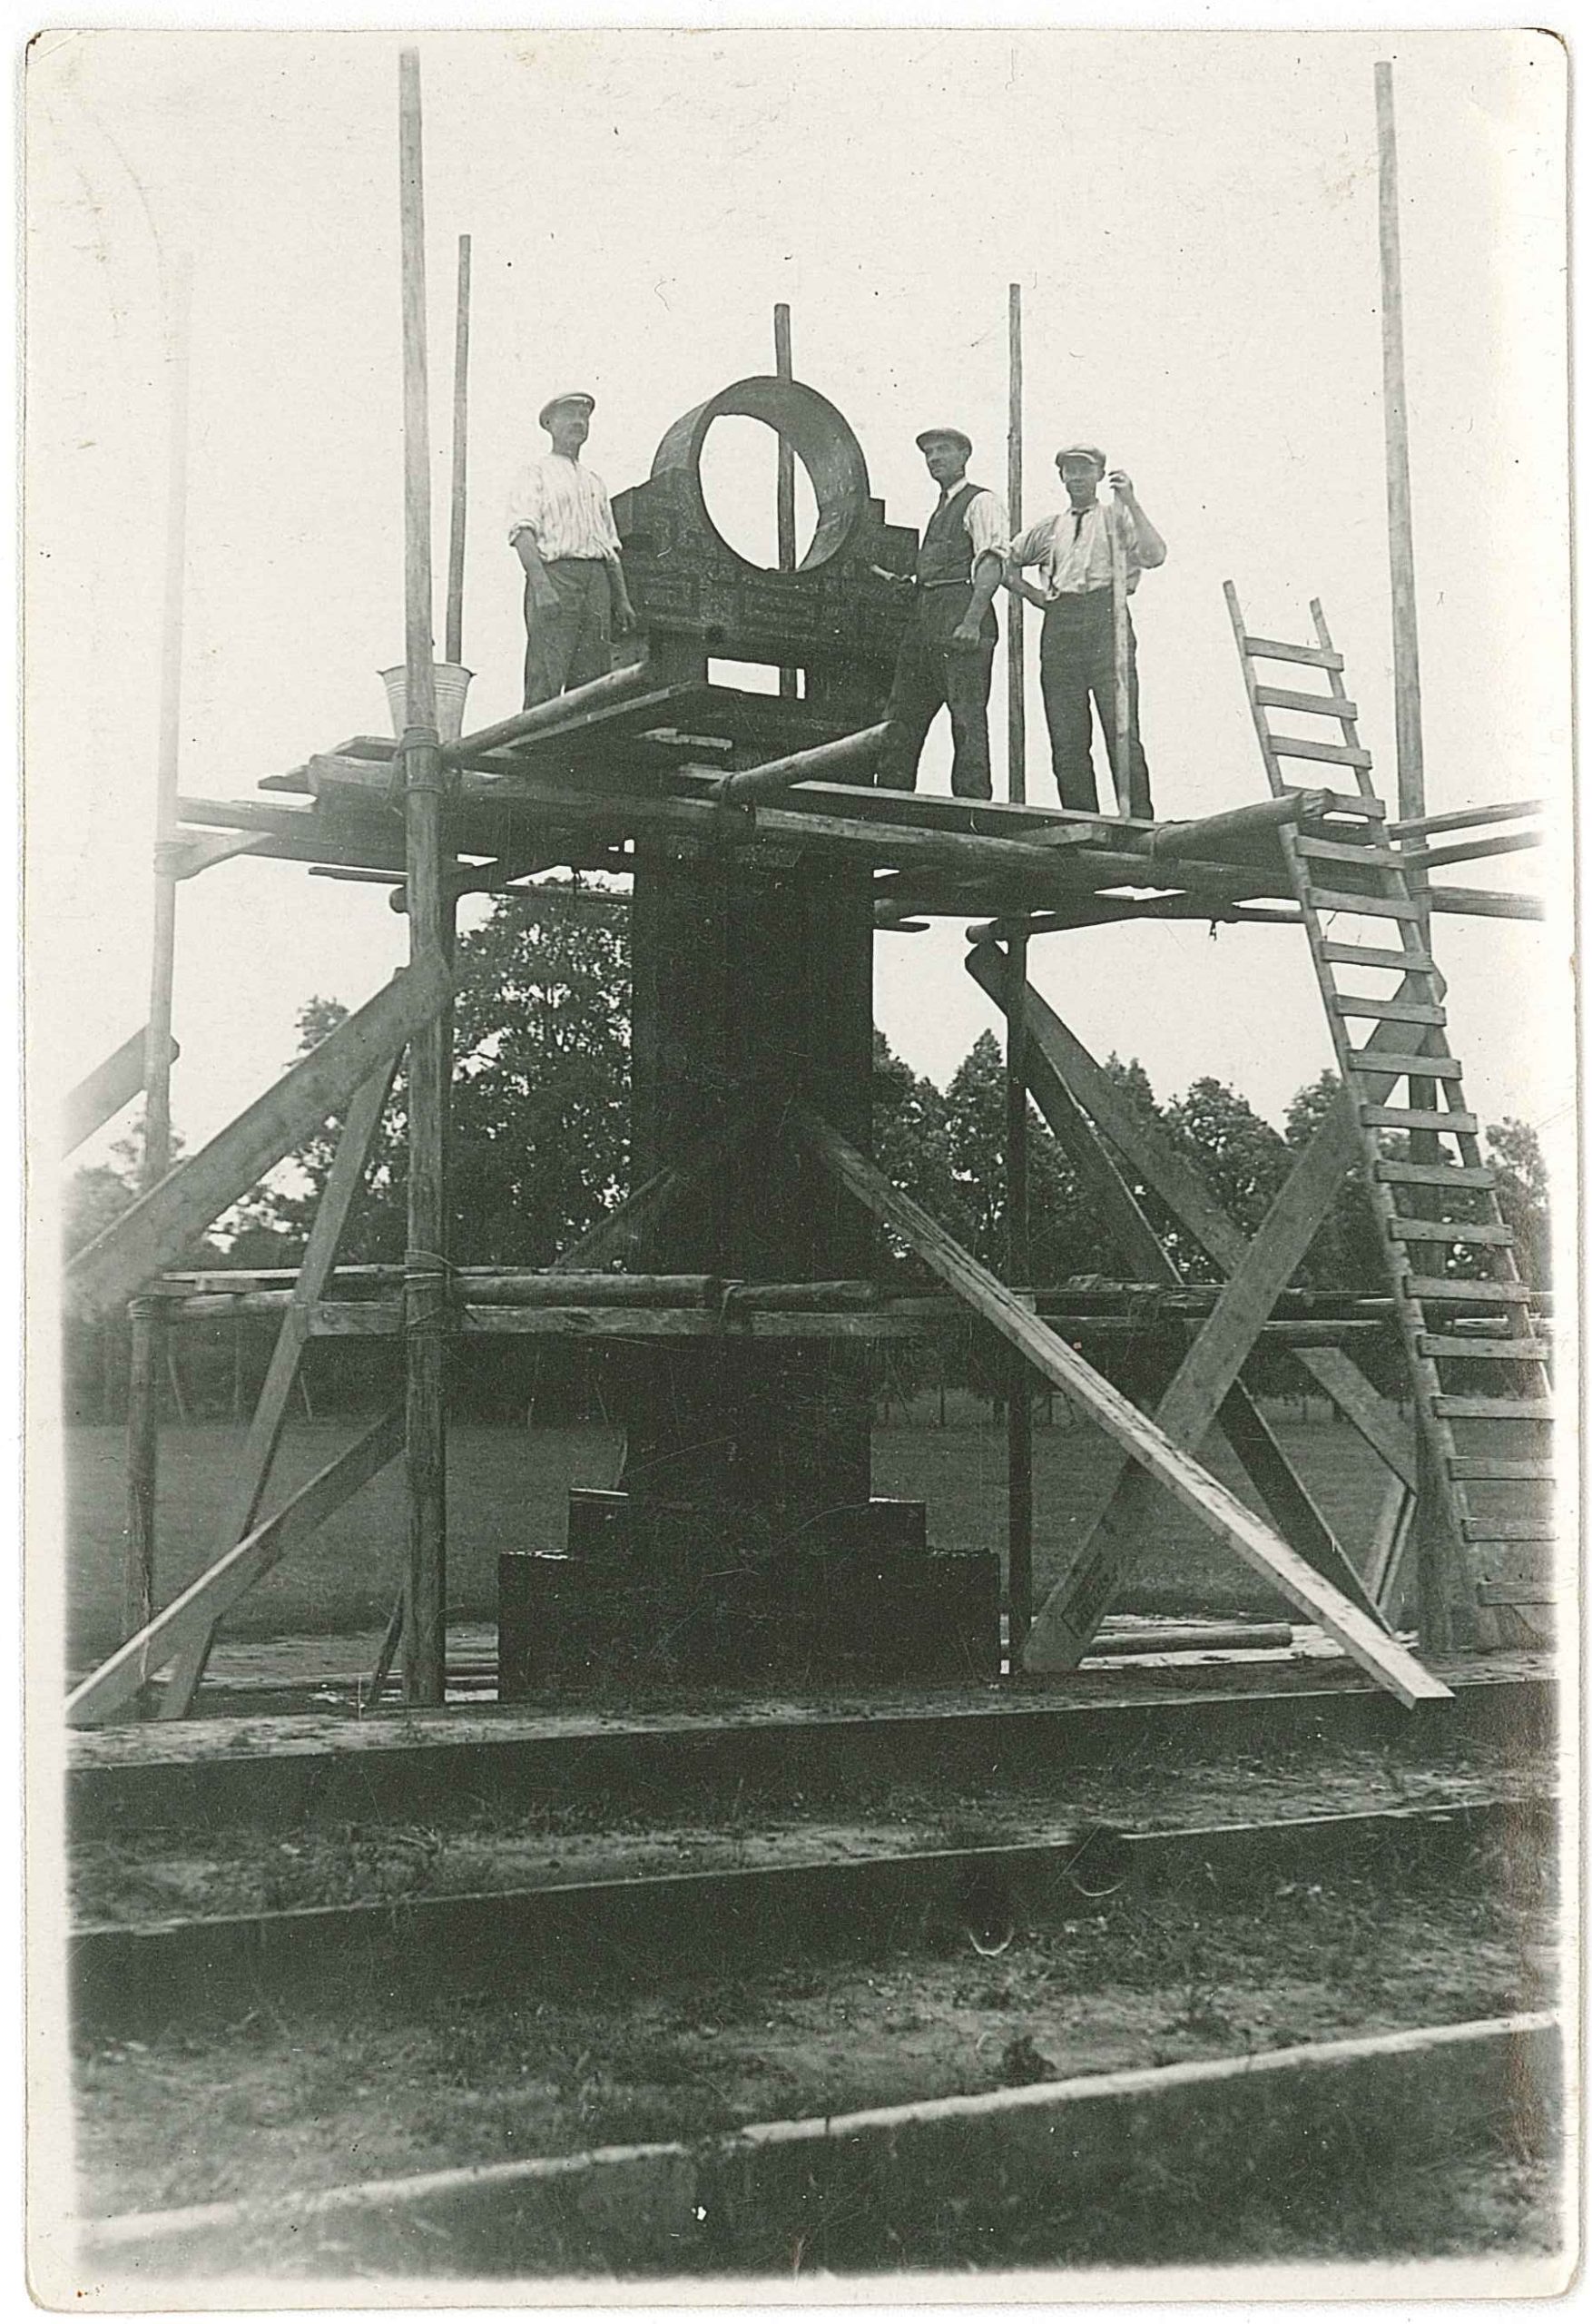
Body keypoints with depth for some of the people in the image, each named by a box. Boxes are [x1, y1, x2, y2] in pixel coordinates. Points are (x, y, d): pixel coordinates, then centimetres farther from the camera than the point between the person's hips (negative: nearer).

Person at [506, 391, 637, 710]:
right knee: (546, 683, -15)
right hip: (555, 573, -6)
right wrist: (541, 585, -21)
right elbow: (523, 531, -7)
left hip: (597, 577, 6)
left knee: (591, 682, -1)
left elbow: (611, 545, 28)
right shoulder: (535, 473, 7)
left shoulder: (594, 482, 28)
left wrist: (622, 598, 16)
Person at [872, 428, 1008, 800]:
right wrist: (903, 583, 12)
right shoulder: (939, 511, 26)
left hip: (961, 617, -9)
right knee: (902, 719, 5)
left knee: (968, 720, -10)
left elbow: (991, 563, -13)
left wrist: (972, 621, -23)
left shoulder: (980, 503, 0)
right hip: (925, 618, 9)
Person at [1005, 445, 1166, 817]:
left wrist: (1130, 503, -8)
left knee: (1122, 734, -12)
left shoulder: (1118, 518, 13)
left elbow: (1154, 556, -4)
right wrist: (1035, 595, 18)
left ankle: (1138, 821, -14)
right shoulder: (1048, 529, 23)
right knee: (1066, 741, -2)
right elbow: (1006, 564, 33)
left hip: (1105, 621, -4)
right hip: (1059, 629, 4)